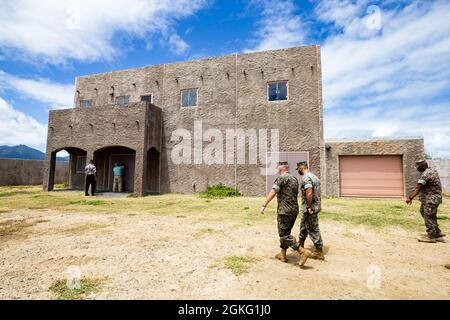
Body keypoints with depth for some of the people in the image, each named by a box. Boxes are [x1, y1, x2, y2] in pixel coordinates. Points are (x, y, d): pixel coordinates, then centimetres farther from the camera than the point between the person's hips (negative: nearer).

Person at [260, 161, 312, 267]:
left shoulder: (281, 178, -12)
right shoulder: (294, 179, 14)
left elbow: (272, 193, -19)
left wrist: (264, 205, -17)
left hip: (285, 210, -9)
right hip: (294, 209, 9)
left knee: (284, 234, -4)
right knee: (285, 232, 18)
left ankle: (303, 252, -10)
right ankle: (282, 254, 25)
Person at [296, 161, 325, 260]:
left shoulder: (306, 177, -18)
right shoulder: (314, 176, 12)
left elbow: (309, 193, -28)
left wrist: (308, 207, -20)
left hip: (310, 208, -10)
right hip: (316, 205, 10)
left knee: (313, 229, 0)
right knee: (303, 225, 22)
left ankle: (319, 252, 10)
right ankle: (300, 245, 37)